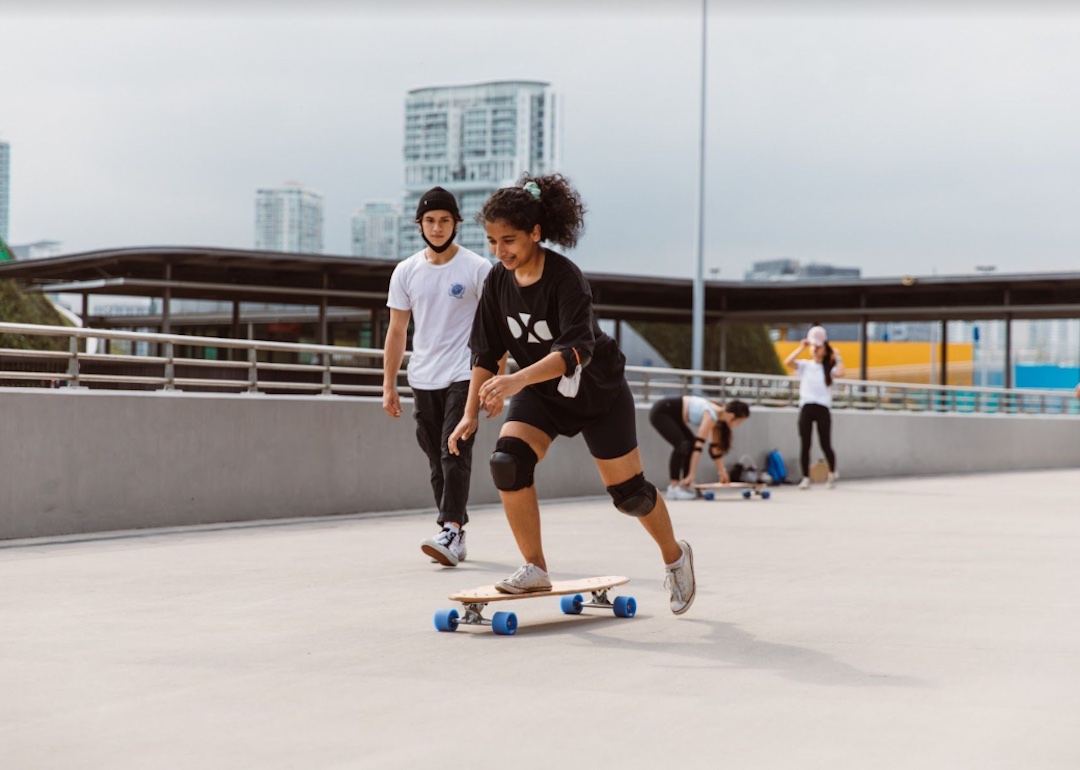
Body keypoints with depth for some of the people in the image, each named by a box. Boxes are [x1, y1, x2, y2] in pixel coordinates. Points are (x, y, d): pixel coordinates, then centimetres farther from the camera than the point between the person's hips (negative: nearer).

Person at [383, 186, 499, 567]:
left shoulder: (477, 268, -3)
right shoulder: (406, 272, 8)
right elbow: (397, 331, 12)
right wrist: (389, 385, 8)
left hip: (463, 377, -4)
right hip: (422, 380, 5)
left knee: (455, 454, -16)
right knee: (438, 463, 7)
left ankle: (450, 531, -21)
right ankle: (456, 538, 14)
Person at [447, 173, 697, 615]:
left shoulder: (565, 278, -29)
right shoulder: (498, 282, -11)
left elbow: (576, 350, -41)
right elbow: (486, 353, -1)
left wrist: (518, 380, -54)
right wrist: (471, 413, -8)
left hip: (599, 393, -4)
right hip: (541, 394, 4)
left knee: (627, 491, 3)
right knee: (507, 462, -21)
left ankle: (675, 555, 33)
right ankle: (535, 568, -7)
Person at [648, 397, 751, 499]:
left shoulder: (718, 418, 3)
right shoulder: (711, 416, -25)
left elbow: (715, 447, 11)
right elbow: (698, 445, -30)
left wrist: (722, 472, 13)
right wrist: (691, 475, -32)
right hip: (661, 412, -10)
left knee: (692, 445, 6)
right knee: (682, 445, -22)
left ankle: (685, 486, 6)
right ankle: (673, 488, -20)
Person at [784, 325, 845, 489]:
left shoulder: (829, 369, 6)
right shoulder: (804, 365, 9)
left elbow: (840, 373, -16)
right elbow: (787, 362, -8)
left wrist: (837, 357, -3)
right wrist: (801, 347, -5)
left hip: (822, 409, -1)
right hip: (806, 407, 1)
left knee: (825, 444, 0)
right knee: (804, 445, -3)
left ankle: (832, 473, 23)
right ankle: (805, 478, 2)